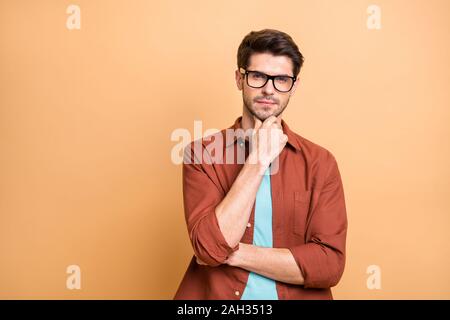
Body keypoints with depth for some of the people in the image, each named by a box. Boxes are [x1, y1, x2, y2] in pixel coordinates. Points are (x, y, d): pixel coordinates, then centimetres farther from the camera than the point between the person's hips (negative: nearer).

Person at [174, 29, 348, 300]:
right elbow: (210, 248, -13)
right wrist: (258, 160, -13)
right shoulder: (201, 154, -2)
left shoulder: (320, 162, 0)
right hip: (215, 294, 0)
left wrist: (233, 253, -12)